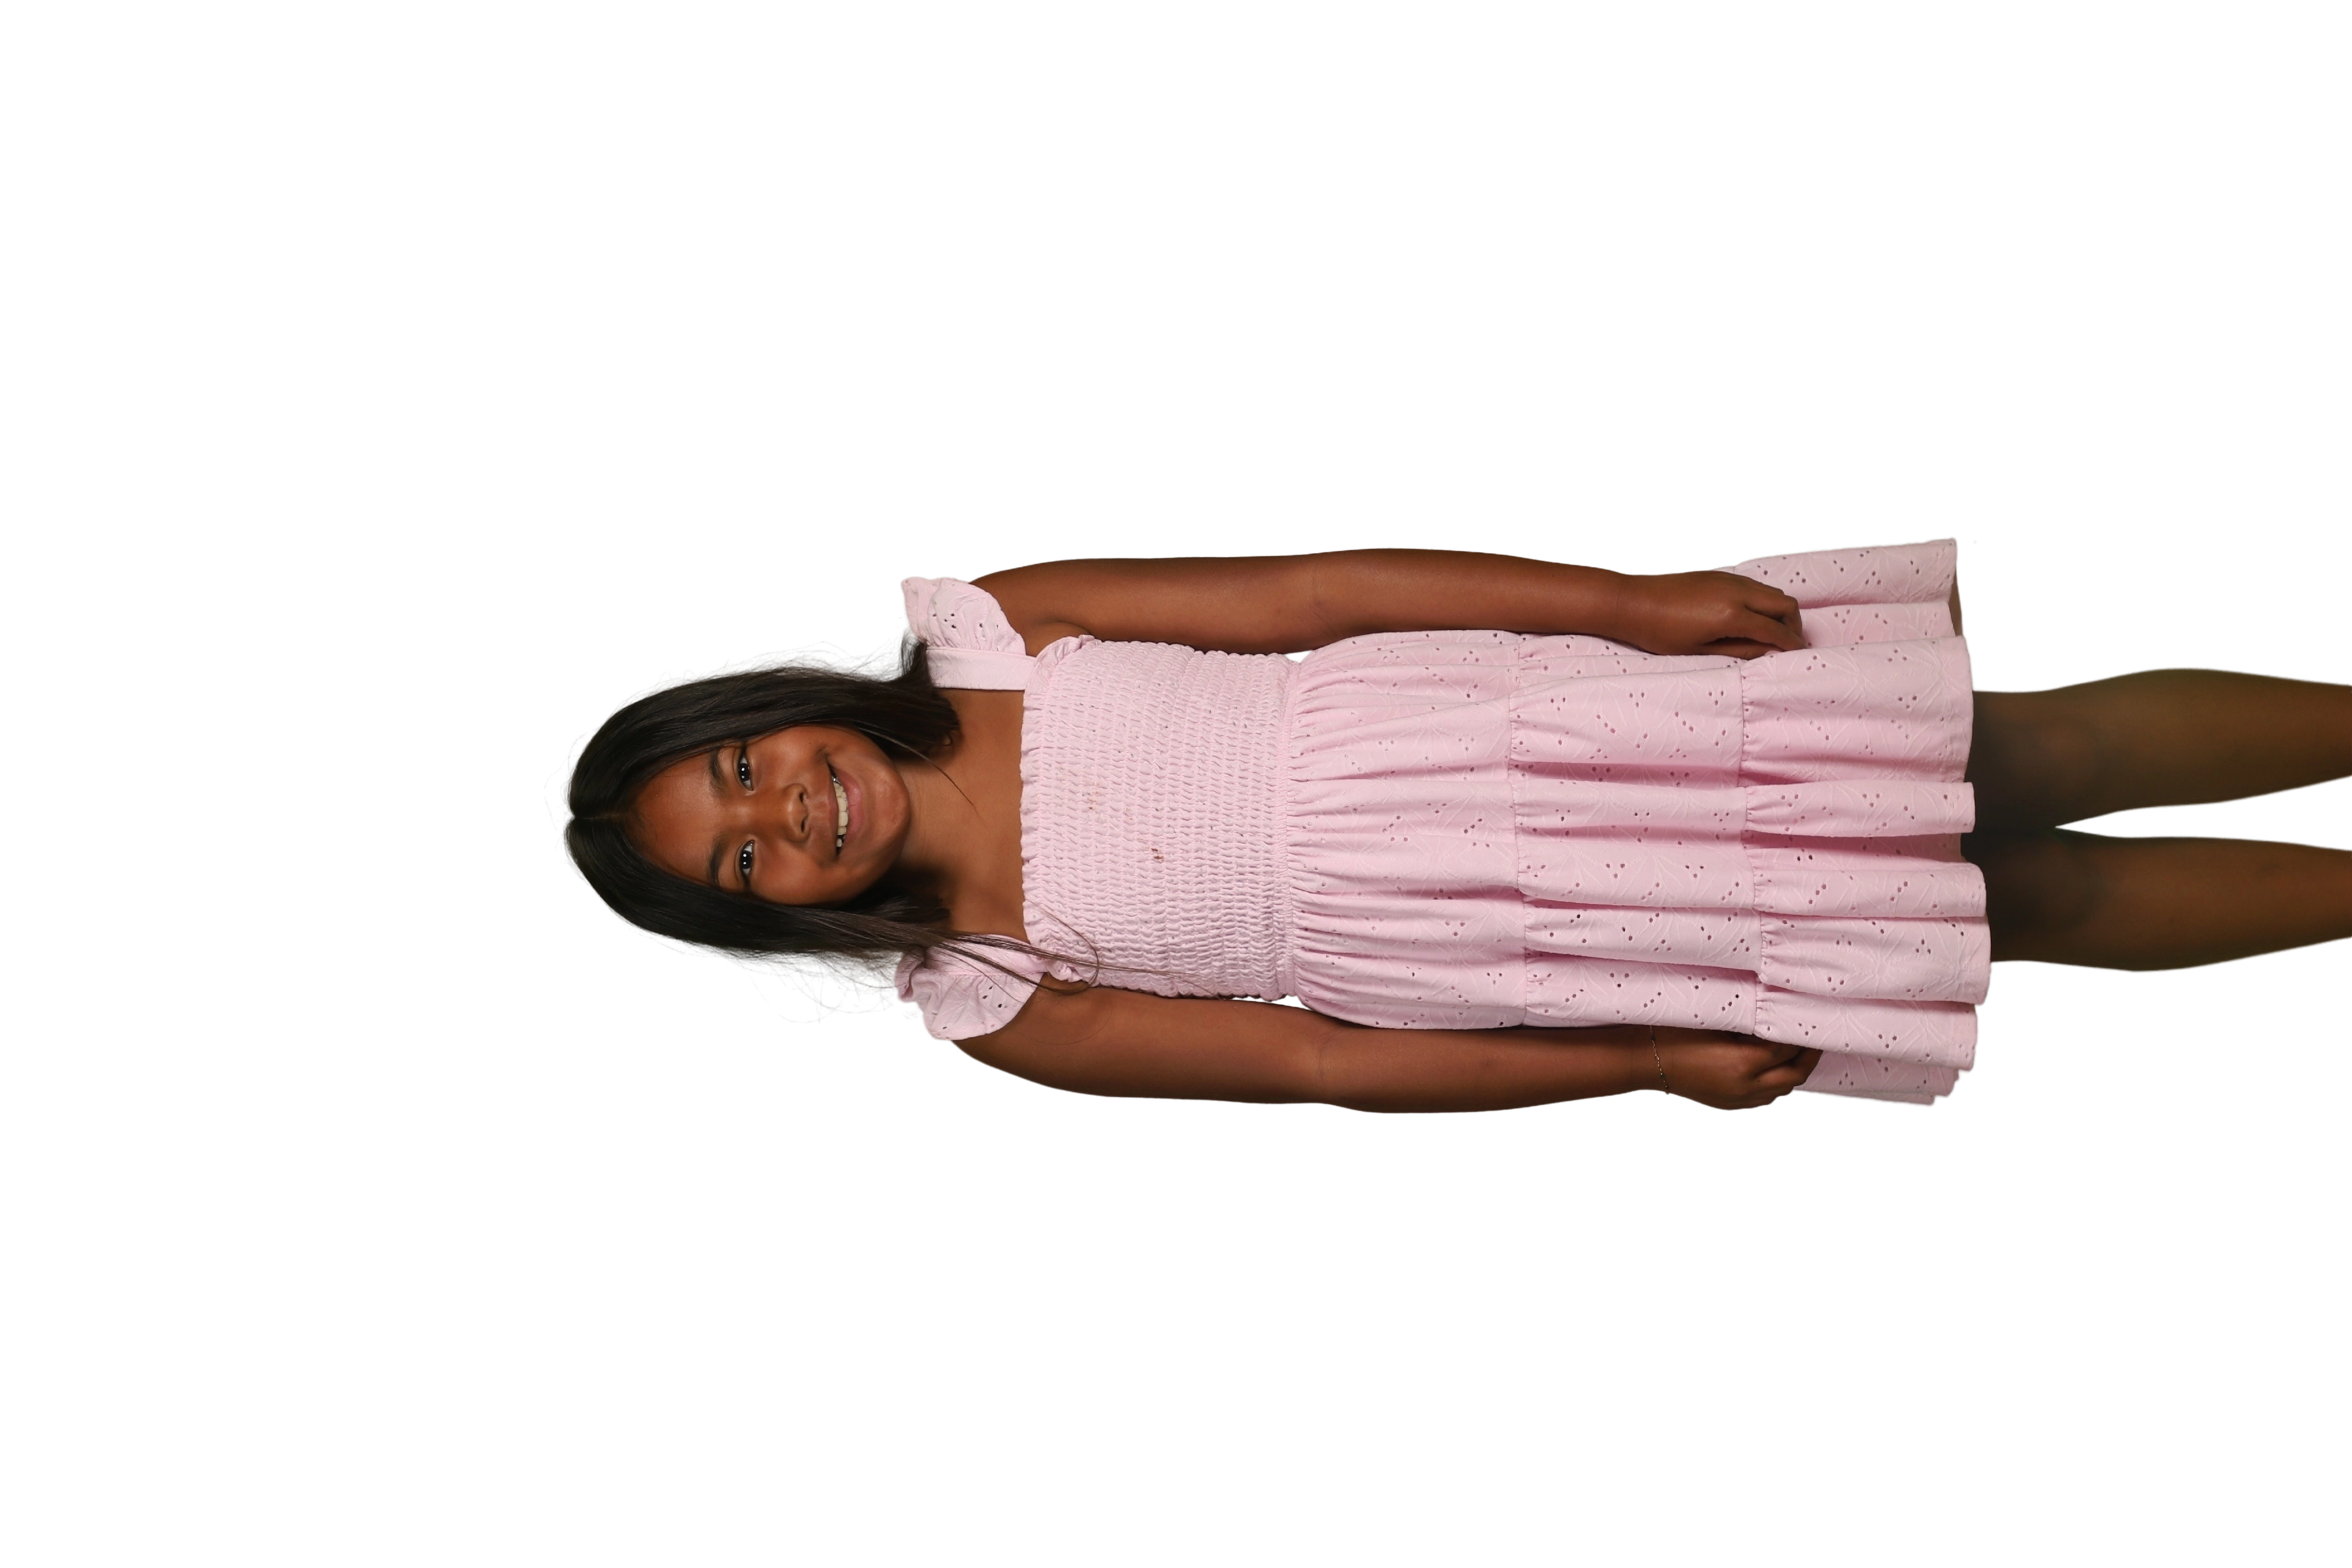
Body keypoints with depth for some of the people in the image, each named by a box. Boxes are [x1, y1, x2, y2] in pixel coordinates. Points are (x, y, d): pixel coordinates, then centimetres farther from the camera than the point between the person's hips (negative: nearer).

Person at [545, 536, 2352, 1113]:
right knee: (2032, 905, -3)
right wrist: (1648, 1066, -6)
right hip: (1464, 939, -2)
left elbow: (1301, 588, -6)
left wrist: (1625, 599, -12)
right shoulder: (993, 1009, -4)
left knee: (2033, 761, -2)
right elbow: (1320, 1062, -4)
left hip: (1507, 713, 2)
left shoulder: (979, 625, -2)